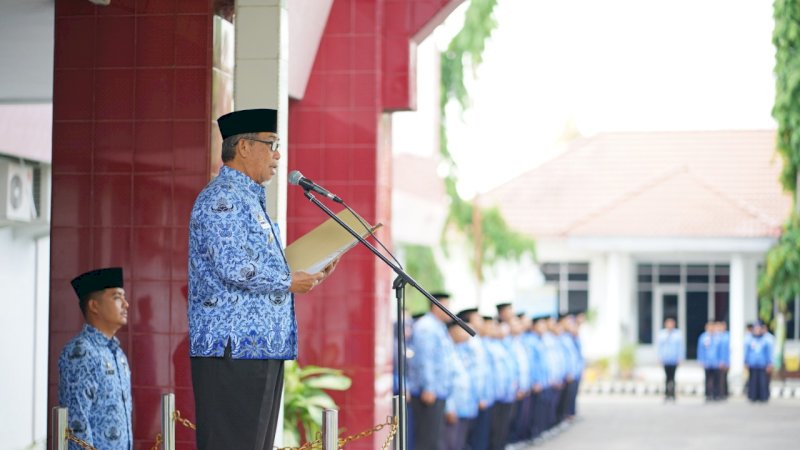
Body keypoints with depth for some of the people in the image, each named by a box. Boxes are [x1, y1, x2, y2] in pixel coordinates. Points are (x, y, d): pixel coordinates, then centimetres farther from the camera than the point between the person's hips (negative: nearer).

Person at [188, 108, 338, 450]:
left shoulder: (251, 201, 22)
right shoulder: (221, 199, -11)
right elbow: (234, 267, -22)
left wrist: (311, 269, 15)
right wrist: (288, 282, -11)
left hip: (261, 348, 11)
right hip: (234, 348, -11)